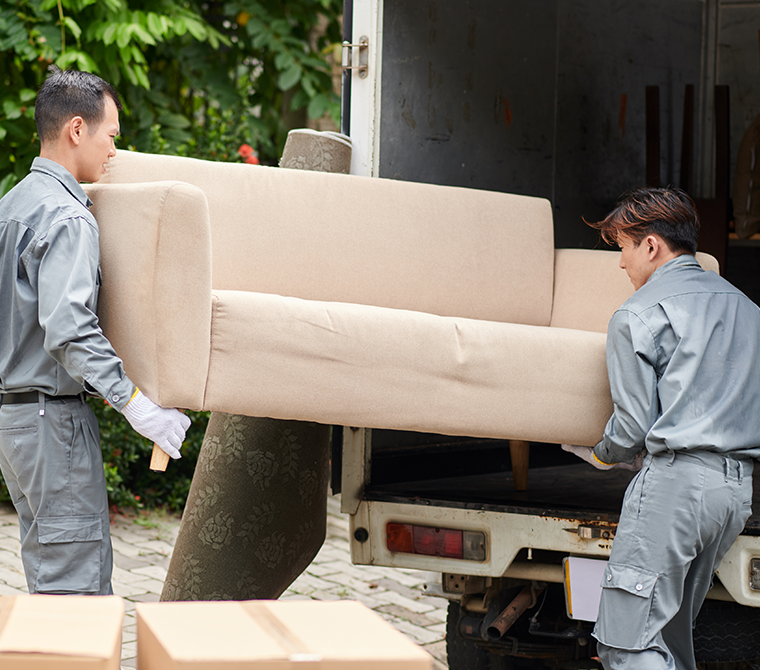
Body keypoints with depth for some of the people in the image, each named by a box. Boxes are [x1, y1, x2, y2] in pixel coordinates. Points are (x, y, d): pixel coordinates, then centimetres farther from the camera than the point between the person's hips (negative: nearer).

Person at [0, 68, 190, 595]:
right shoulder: (68, 218, -16)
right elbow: (68, 329, -28)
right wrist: (136, 404, -29)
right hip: (54, 417, -10)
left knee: (51, 573, 14)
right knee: (76, 579, -7)